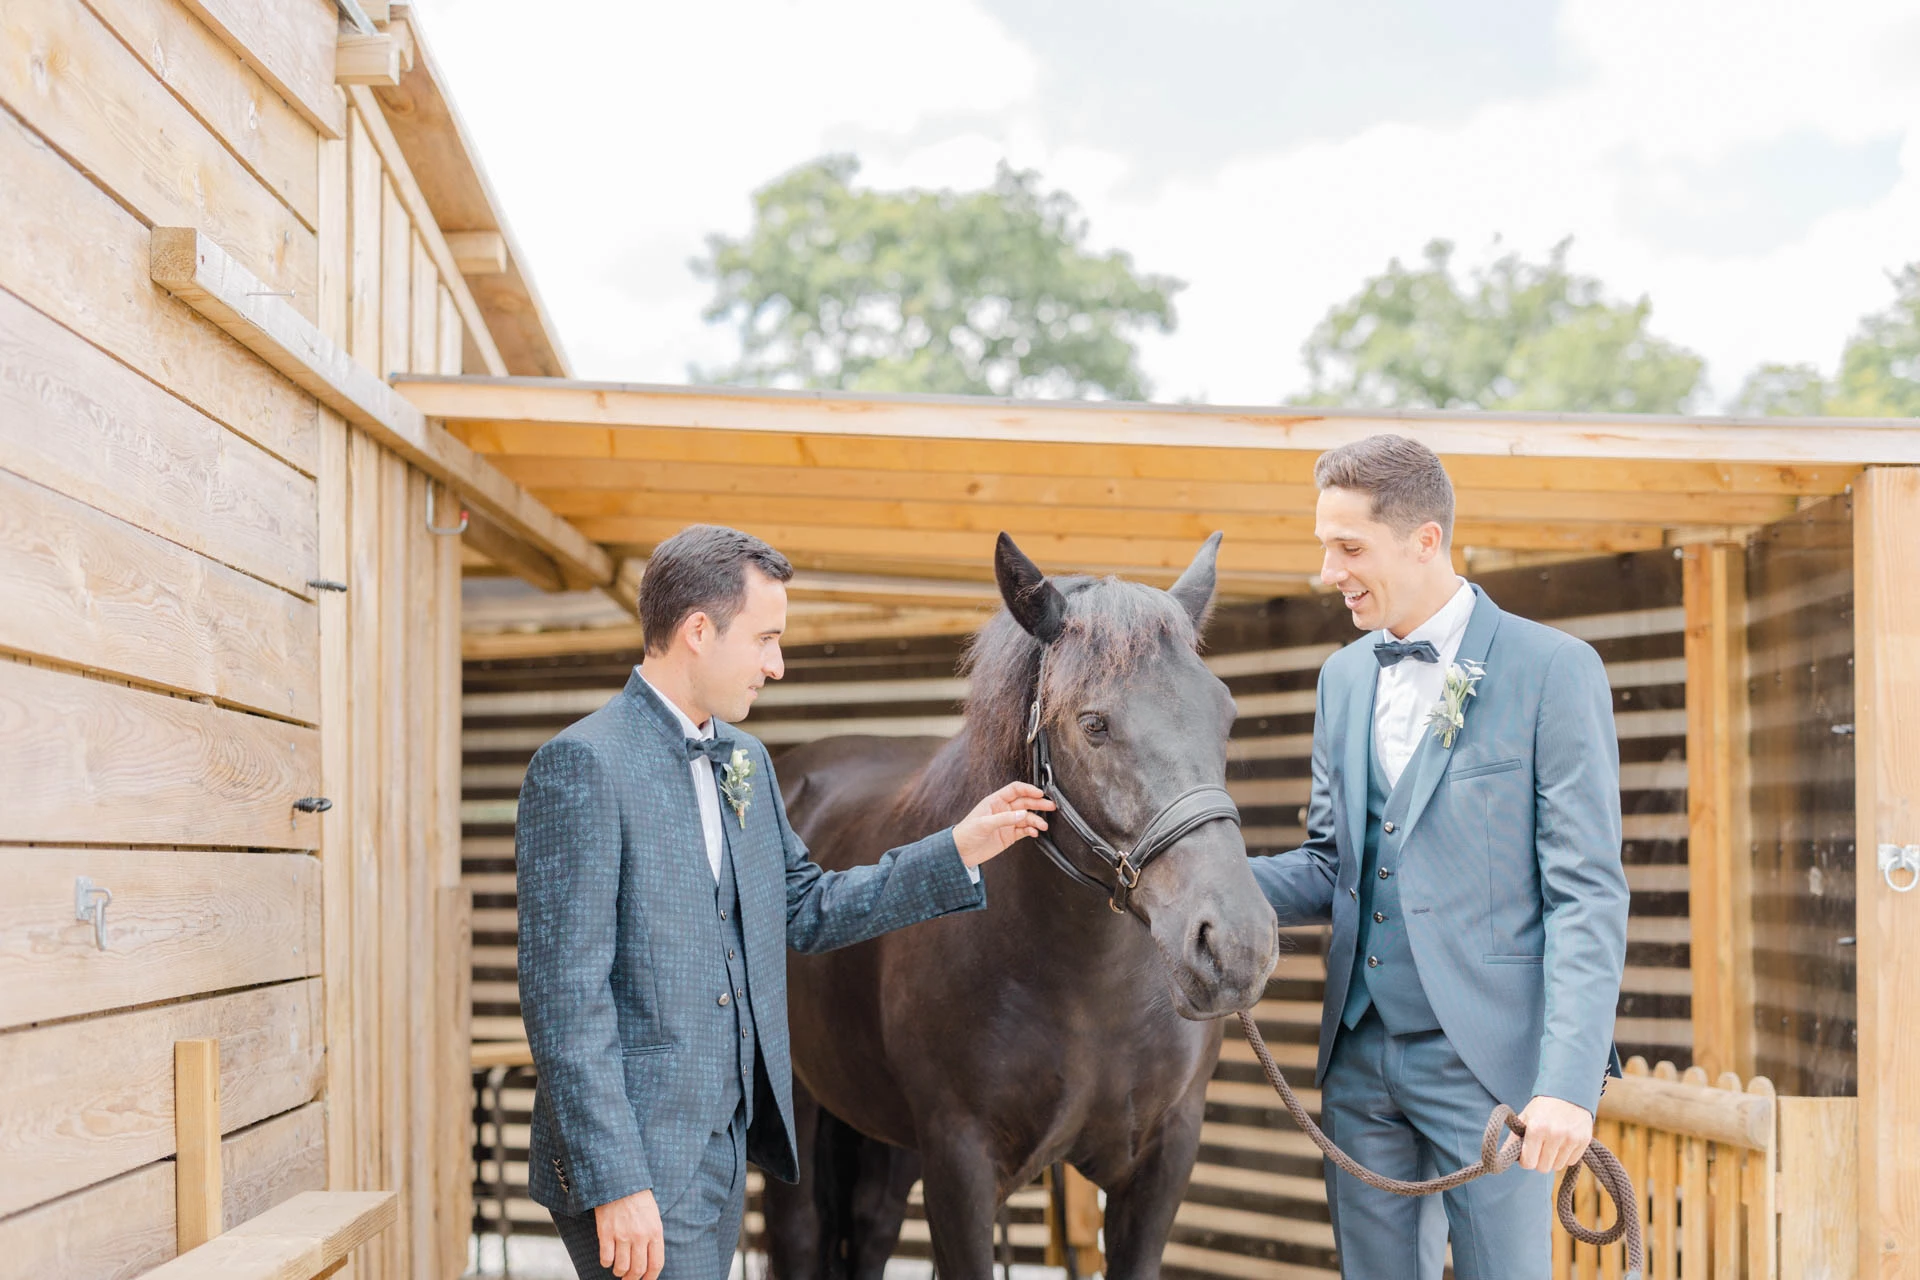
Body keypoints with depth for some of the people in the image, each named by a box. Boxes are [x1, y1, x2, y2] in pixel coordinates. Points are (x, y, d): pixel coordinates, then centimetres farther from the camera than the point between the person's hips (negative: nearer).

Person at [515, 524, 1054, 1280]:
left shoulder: (744, 763, 11)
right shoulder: (583, 766, -15)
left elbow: (805, 911, 22)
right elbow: (563, 996, -19)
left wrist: (960, 850, 14)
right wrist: (614, 1185, -21)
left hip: (725, 1151, 8)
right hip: (637, 1163, -8)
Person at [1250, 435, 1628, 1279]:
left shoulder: (1553, 670, -8)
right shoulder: (1343, 677, 12)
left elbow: (1587, 896, -11)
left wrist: (1568, 1081, -19)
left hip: (1487, 1058, -6)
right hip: (1362, 1054, 6)